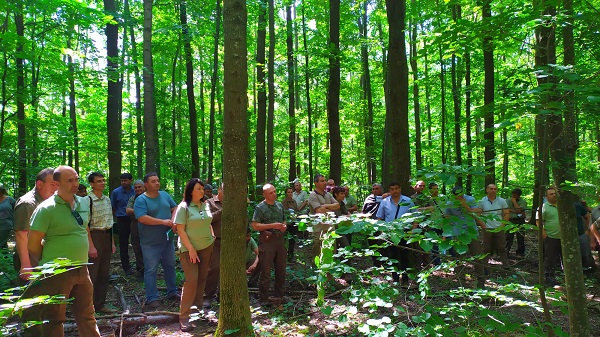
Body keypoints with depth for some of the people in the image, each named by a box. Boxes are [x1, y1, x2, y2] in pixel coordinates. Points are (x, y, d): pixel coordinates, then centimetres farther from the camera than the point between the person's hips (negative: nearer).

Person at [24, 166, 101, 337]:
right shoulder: (46, 209, -12)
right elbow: (33, 245, -11)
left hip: (82, 270, 6)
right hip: (58, 272, -6)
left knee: (87, 315, 16)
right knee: (54, 318, 9)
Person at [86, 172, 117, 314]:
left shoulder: (107, 199, 11)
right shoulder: (88, 200, -12)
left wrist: (112, 242, 15)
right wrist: (91, 246, -18)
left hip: (107, 237, 7)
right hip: (94, 236, -7)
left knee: (104, 274, 12)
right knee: (92, 274, -2)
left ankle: (100, 304, 23)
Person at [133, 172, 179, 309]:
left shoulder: (165, 195, 6)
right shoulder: (141, 200, -12)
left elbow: (175, 209, 8)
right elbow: (142, 218, -23)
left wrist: (174, 222, -12)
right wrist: (163, 222, -23)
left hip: (167, 239, 6)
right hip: (150, 243, -6)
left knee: (170, 266, 16)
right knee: (151, 270, 1)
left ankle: (172, 292, 31)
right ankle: (152, 298, 12)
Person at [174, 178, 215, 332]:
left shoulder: (205, 205, 7)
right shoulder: (184, 207, -10)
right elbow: (180, 230, -14)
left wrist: (212, 237, 8)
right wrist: (191, 249, -17)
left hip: (206, 247, 6)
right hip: (189, 248, -6)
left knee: (202, 279, 9)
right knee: (192, 280, -10)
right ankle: (184, 317, -3)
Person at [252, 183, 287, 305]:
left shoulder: (280, 205, 12)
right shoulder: (260, 207, -7)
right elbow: (255, 225, -14)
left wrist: (284, 226, 0)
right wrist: (272, 226, -19)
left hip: (280, 239, 6)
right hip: (267, 240, -6)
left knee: (281, 269, 13)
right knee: (265, 272, -1)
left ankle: (279, 295, 27)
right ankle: (264, 299, 11)